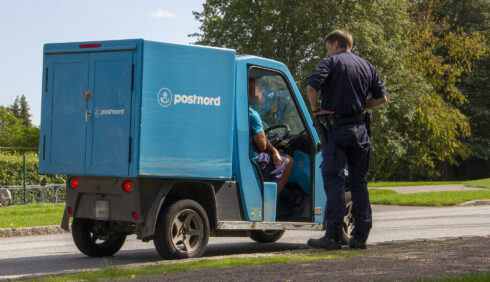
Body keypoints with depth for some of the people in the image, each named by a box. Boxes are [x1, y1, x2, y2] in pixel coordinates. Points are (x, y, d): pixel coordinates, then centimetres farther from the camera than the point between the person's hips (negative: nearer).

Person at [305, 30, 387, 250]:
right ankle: (360, 235, 10)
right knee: (359, 182, 9)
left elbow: (311, 86, -18)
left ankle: (333, 236, -8)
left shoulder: (332, 62, -3)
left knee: (334, 181, -4)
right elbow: (381, 97, 11)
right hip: (359, 128, 5)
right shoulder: (366, 66, 14)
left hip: (335, 129, -5)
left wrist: (316, 109, -6)